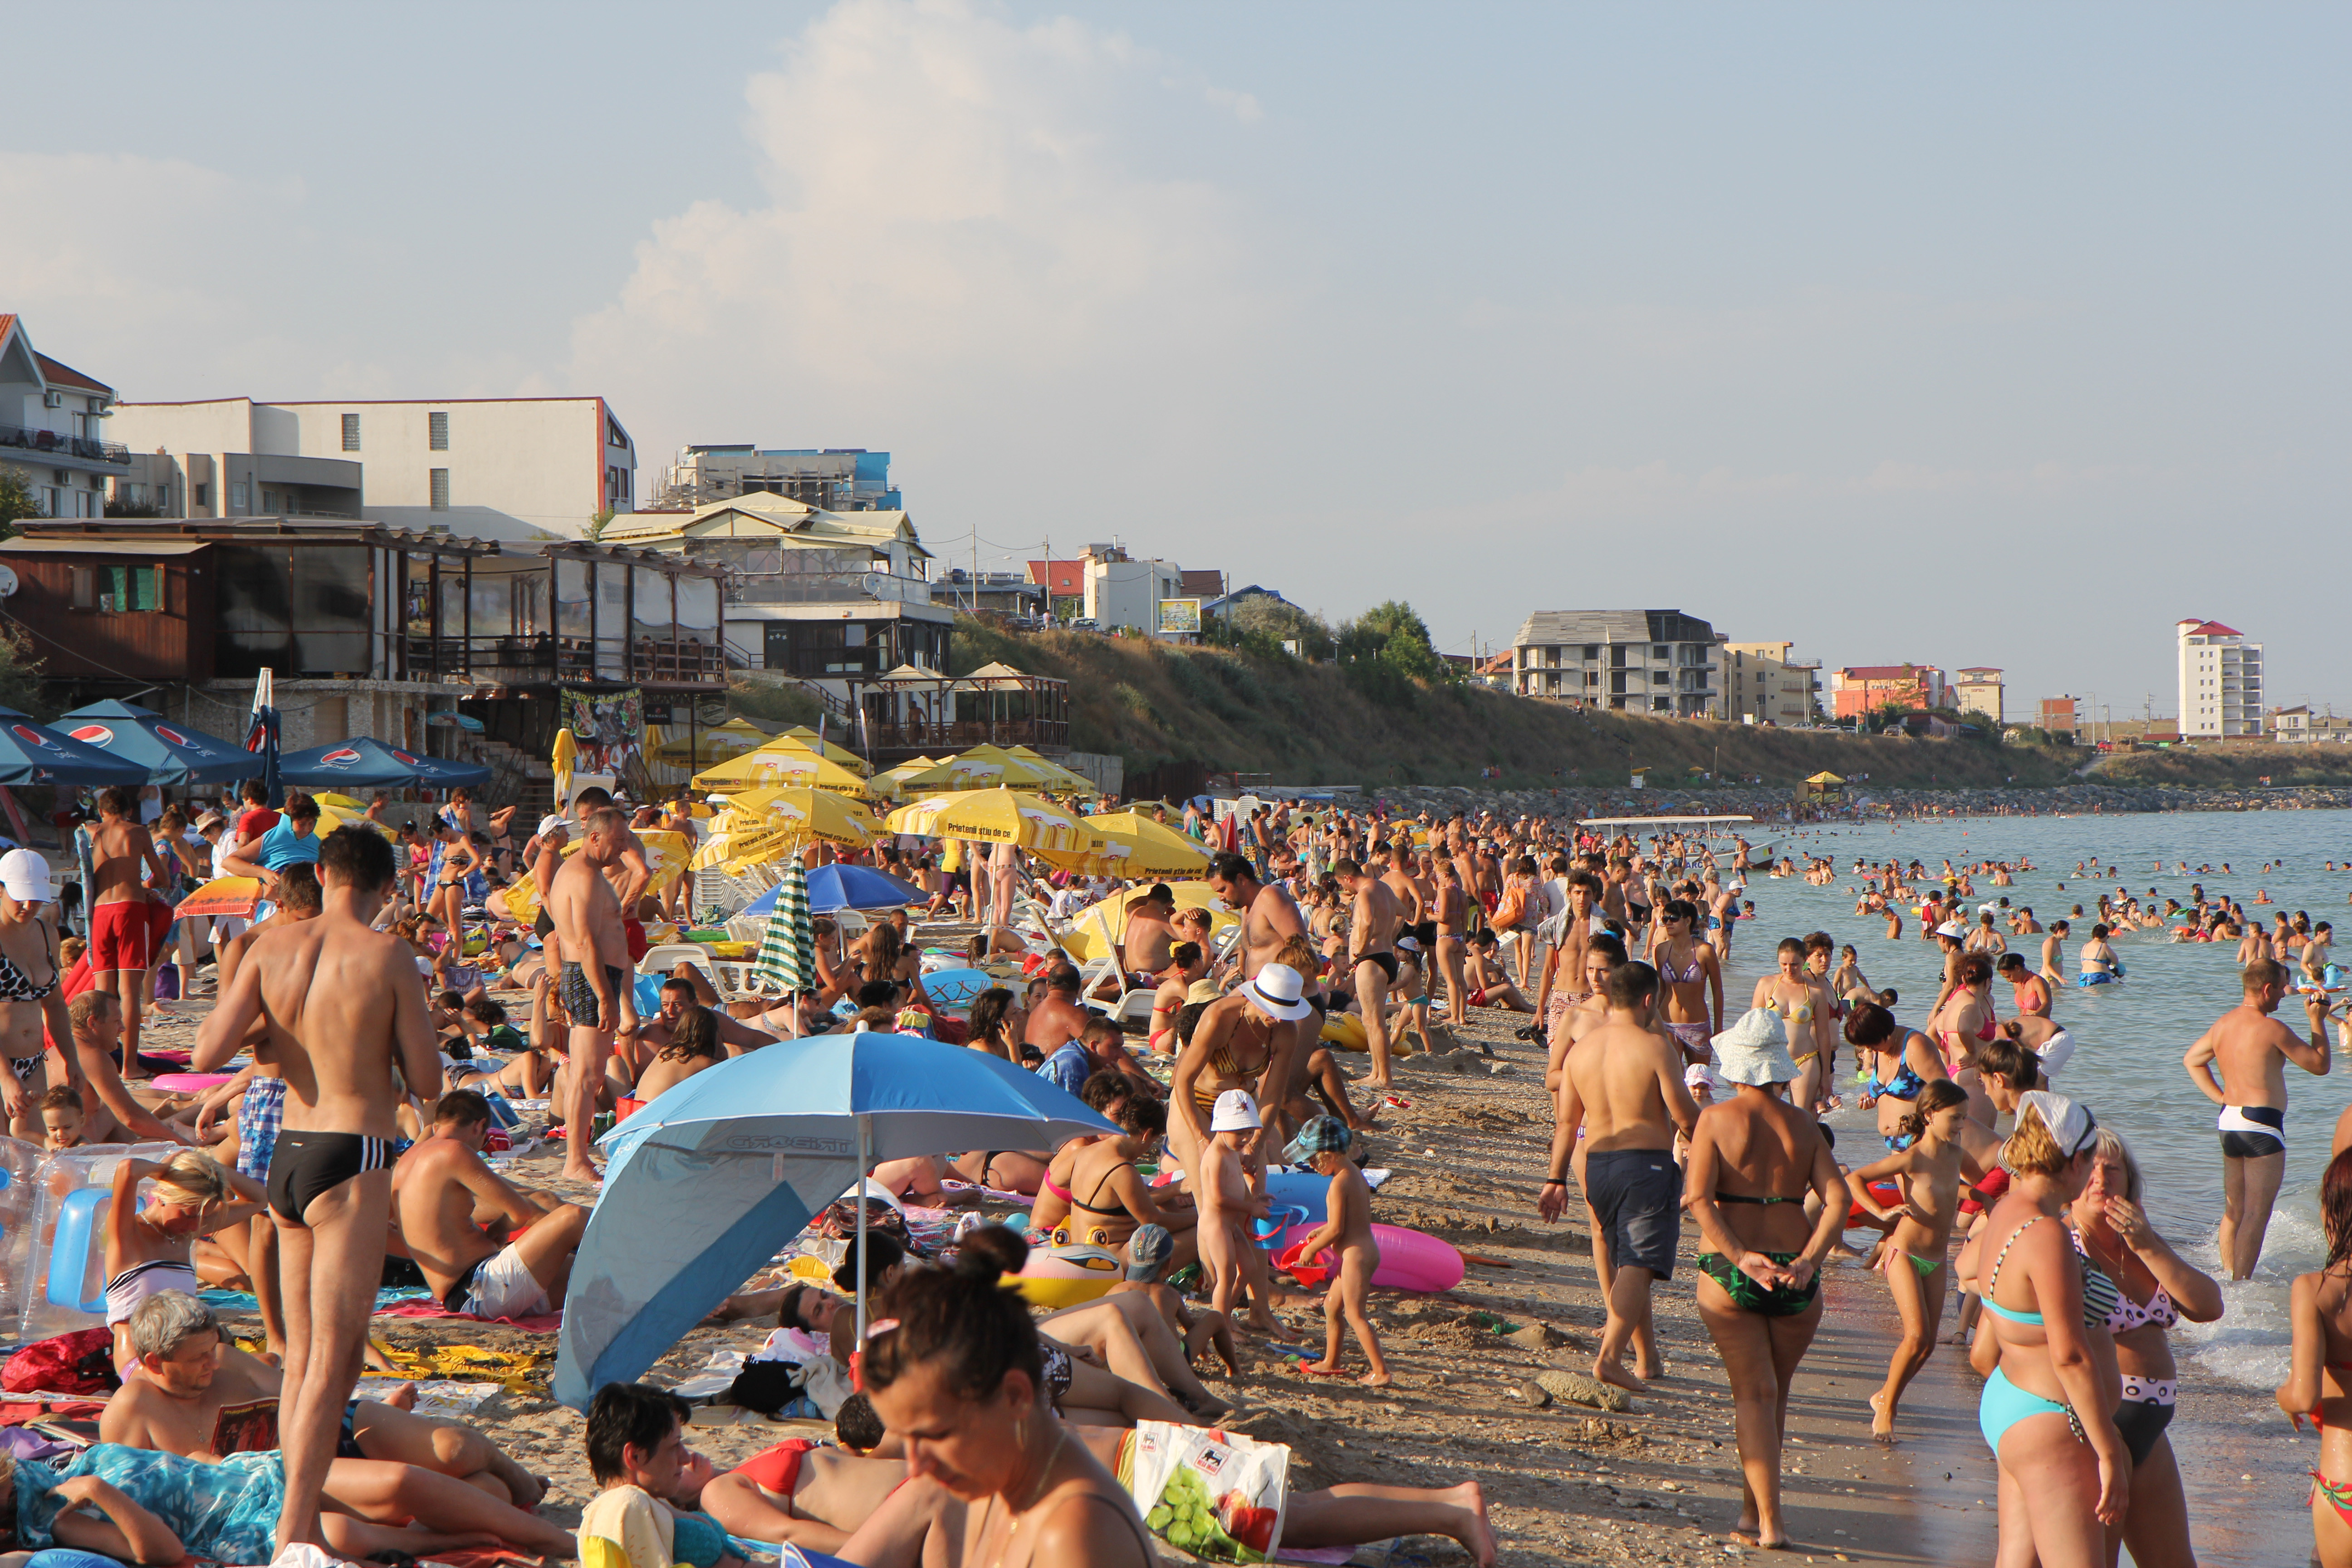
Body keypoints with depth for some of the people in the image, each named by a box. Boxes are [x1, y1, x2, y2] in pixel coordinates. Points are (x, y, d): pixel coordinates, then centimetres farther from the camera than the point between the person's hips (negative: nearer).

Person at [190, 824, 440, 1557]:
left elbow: (208, 1052, -2)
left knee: (302, 1358, 16)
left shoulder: (272, 947, 2)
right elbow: (427, 1076, -6)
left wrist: (230, 991, 16)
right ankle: (294, 1530, -13)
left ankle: (300, 1519, 20)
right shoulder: (386, 954, -9)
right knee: (333, 1359, -6)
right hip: (351, 1161, -6)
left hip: (285, 1156, 6)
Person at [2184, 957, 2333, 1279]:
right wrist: (2318, 1021, 3)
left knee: (2233, 1211, 16)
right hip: (2261, 1125, -8)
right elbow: (2320, 1065, -7)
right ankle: (2241, 1285, -11)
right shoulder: (2271, 1028, -15)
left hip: (2228, 1121, 8)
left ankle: (2229, 1275, 20)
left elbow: (2192, 1060, 24)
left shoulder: (2223, 1024, 9)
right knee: (2256, 1215, -7)